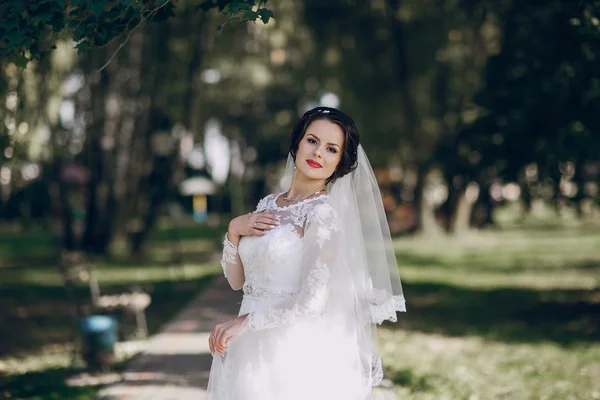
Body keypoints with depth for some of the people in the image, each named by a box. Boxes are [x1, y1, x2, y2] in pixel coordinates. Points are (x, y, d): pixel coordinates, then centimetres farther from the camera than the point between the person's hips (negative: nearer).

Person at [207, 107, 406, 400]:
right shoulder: (268, 205, 8)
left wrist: (244, 322, -15)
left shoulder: (325, 211, -12)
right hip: (253, 351, 6)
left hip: (297, 352, -6)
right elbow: (237, 281, 10)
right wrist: (233, 231, -6)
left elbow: (311, 299, -20)